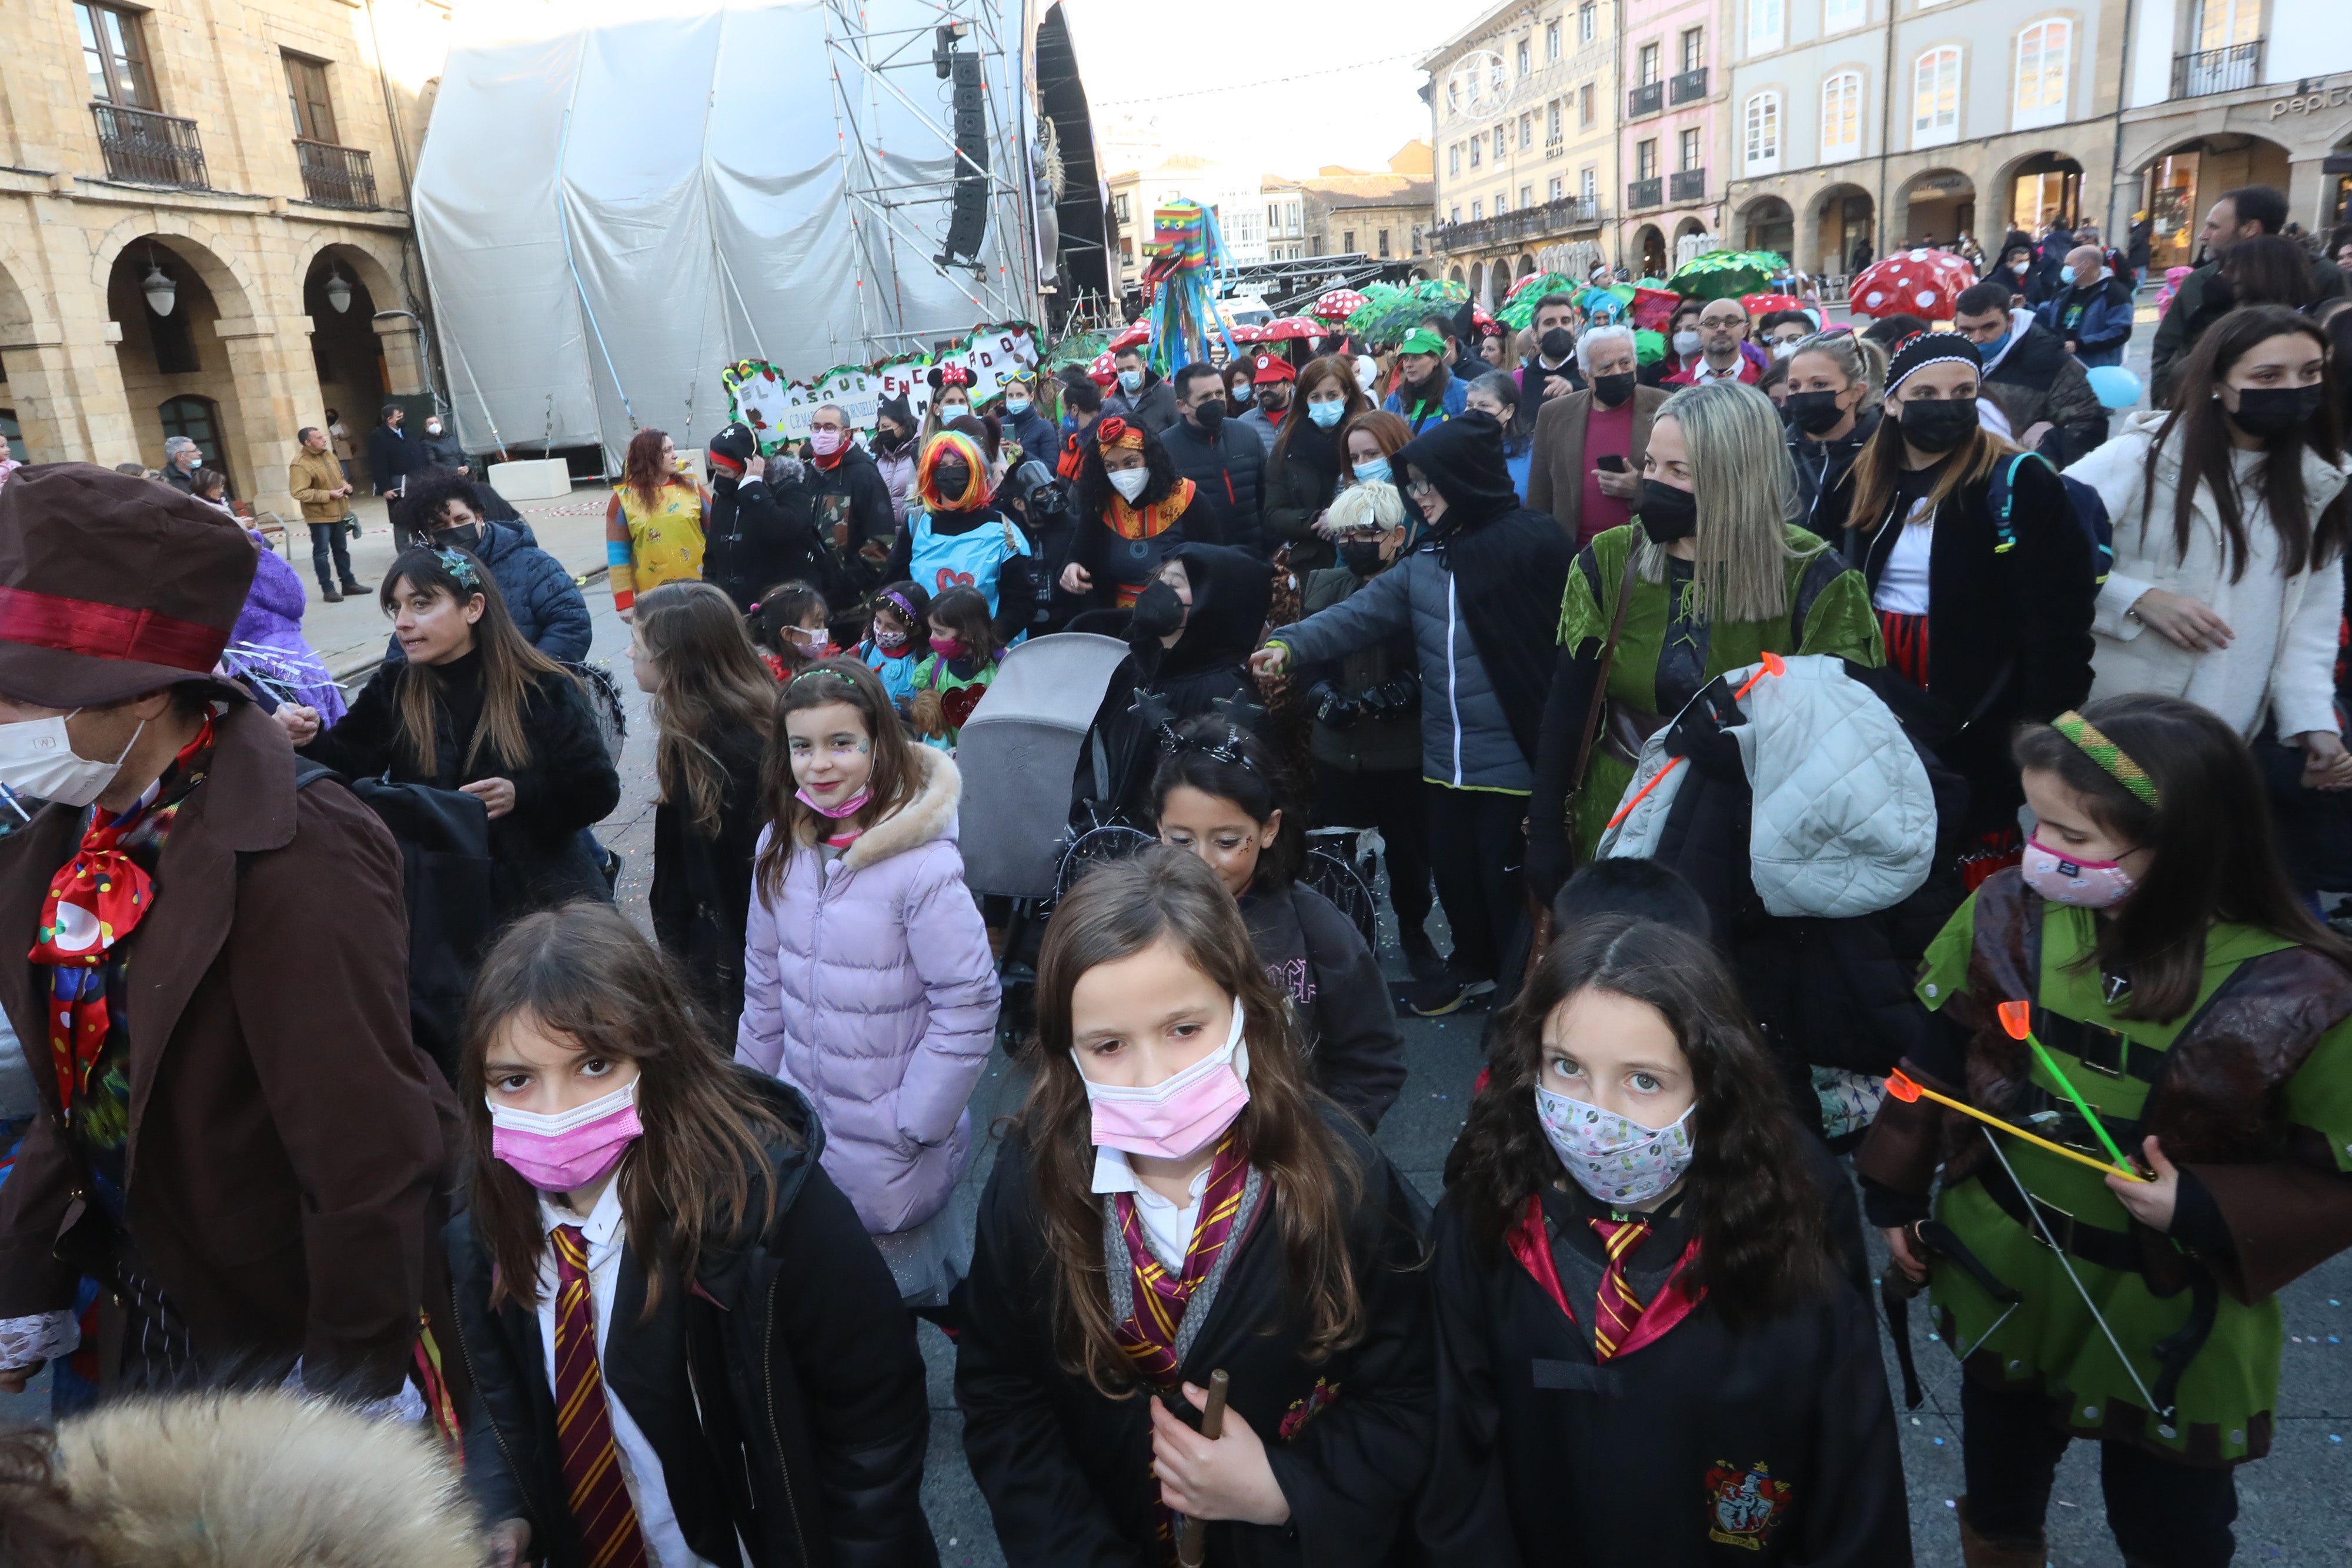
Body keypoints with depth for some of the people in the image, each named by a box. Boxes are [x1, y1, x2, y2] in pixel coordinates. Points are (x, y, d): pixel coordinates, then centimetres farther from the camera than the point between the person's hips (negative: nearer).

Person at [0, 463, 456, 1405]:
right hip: (153, 1312, 7)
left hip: (296, 1323, -7)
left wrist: (352, 1390, -17)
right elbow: (78, 1093, 8)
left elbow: (369, 1158, -25)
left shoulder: (293, 864, -29)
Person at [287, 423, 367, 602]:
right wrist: (328, 495, -24)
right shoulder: (300, 465, -18)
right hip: (319, 516, -8)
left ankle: (348, 583, 26)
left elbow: (339, 476, 23)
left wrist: (345, 486, 0)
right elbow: (298, 493, -24)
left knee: (341, 549, 16)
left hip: (337, 513, 8)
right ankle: (327, 589, 5)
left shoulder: (328, 456, 8)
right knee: (322, 552, -1)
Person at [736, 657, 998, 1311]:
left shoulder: (922, 866, -22)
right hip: (801, 1121, 6)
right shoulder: (780, 847, -2)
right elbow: (765, 981, 9)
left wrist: (912, 1125, -15)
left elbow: (969, 1006, -19)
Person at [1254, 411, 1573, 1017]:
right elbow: (1361, 613, 1)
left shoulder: (1531, 542, -11)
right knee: (1452, 869, 18)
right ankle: (1473, 966, 42)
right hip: (1446, 756, 7)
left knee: (1508, 880, 4)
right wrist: (1292, 642, -15)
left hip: (1514, 757, -7)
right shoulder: (1424, 562, 12)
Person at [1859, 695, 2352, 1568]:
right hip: (2004, 1293, 3)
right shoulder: (2006, 916, -15)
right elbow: (1936, 1062, 0)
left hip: (2171, 1335, -2)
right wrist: (1897, 1198, 5)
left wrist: (2206, 1210, -25)